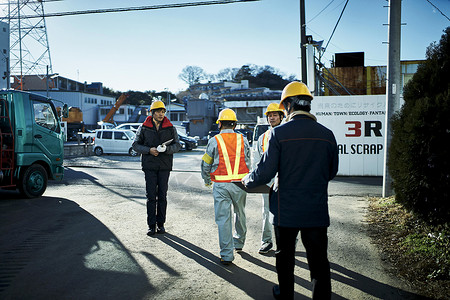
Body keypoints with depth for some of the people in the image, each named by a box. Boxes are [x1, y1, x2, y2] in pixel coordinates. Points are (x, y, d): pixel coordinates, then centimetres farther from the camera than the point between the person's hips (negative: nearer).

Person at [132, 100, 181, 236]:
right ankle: (151, 225, 5)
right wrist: (149, 150, -14)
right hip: (149, 166, -1)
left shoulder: (170, 128, 5)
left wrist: (166, 149, -18)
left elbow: (177, 145, 3)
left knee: (162, 196, 4)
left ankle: (161, 224, 15)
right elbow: (136, 145, 3)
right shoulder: (144, 128, 4)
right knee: (151, 196, -2)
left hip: (165, 166, 1)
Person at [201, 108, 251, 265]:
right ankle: (238, 242, 41)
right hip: (240, 183, 3)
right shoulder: (243, 140, 3)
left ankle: (227, 254, 3)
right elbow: (247, 163, 9)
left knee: (223, 218, 2)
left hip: (221, 185, -2)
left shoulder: (214, 141, -3)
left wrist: (207, 181, 20)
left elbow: (206, 165, 2)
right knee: (240, 214, 22)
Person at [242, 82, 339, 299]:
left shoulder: (279, 133, -12)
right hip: (317, 210, 2)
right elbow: (332, 172, 9)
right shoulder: (326, 134, -2)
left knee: (285, 257, 18)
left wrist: (247, 181, 8)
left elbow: (265, 172, -12)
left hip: (286, 210, -1)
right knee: (319, 261, 11)